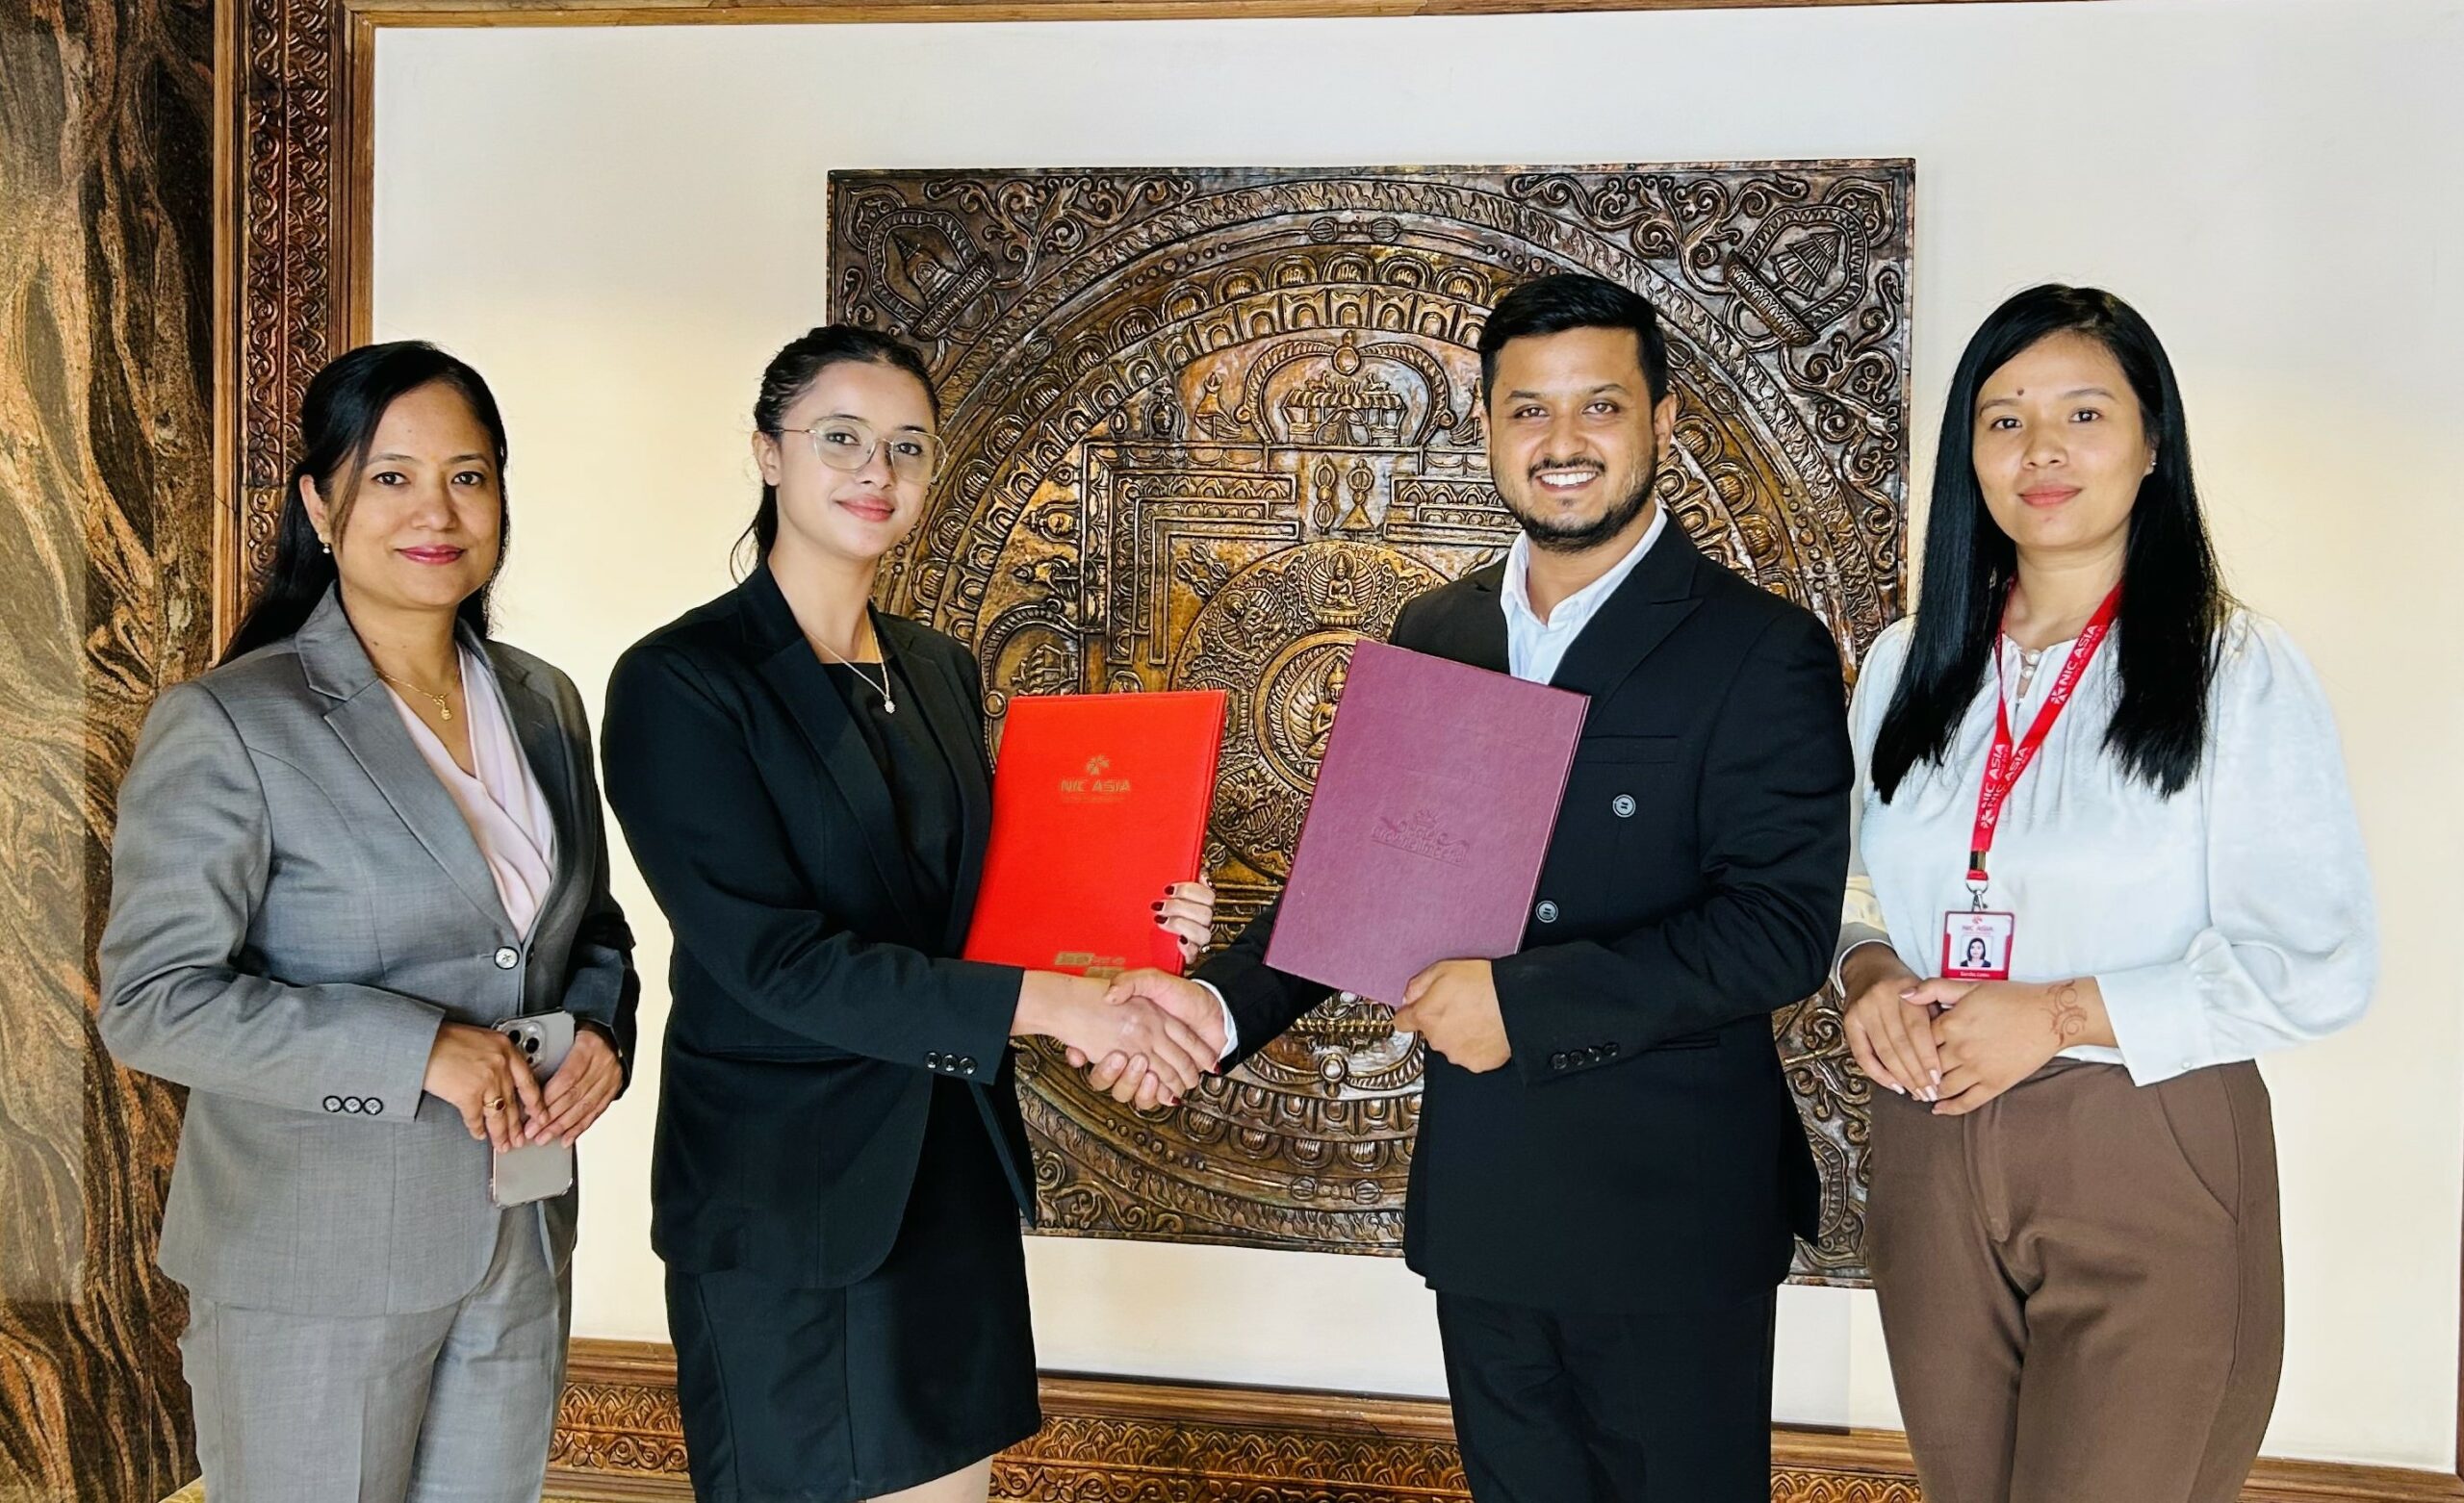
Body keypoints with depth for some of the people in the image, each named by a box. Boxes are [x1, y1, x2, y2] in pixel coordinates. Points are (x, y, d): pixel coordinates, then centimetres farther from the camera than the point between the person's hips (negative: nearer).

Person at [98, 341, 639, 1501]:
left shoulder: (543, 703, 7)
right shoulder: (228, 725, -11)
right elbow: (149, 1001, -15)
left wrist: (601, 1028, -5)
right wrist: (419, 1048, -22)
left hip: (519, 1255, 5)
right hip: (315, 1275, -5)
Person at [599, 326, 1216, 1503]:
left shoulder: (940, 669, 9)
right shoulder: (681, 682, -12)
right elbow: (770, 954, -21)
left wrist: (1133, 928, -5)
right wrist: (1045, 1002, -27)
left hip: (953, 1174, 6)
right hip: (787, 1204, -6)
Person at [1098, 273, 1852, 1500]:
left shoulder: (1763, 652, -10)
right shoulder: (1433, 637, 7)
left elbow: (1782, 928, -18)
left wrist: (1523, 999, -24)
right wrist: (1219, 1004, -9)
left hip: (1671, 1218, -5)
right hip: (1482, 1206, 5)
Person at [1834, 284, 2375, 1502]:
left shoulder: (2236, 671, -8)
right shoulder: (1907, 668, 8)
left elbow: (2319, 966, -11)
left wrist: (2063, 1014, -18)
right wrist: (1870, 969, -6)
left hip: (2148, 1169, -4)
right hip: (1929, 1161, 5)